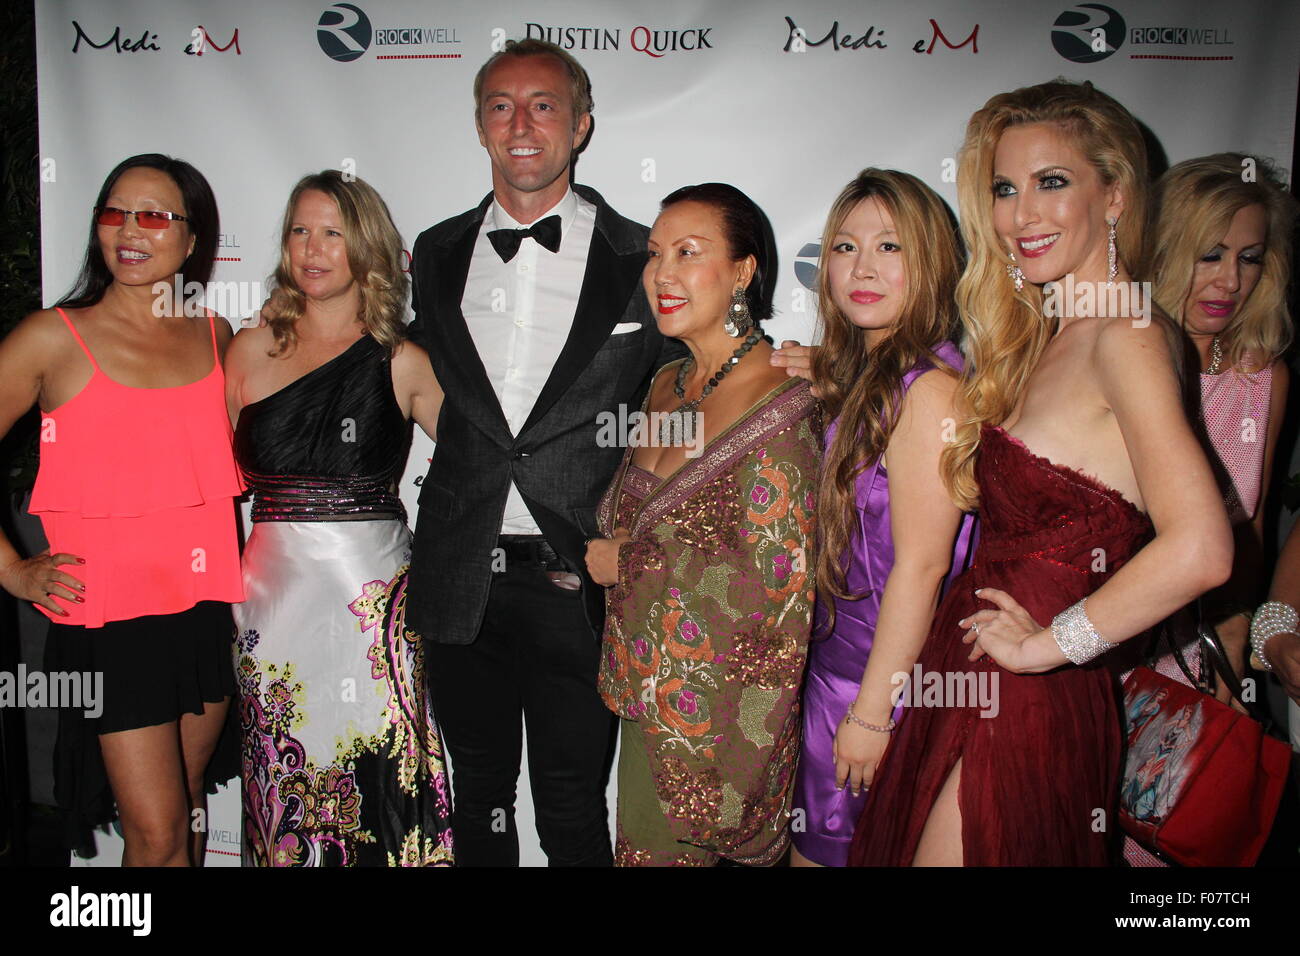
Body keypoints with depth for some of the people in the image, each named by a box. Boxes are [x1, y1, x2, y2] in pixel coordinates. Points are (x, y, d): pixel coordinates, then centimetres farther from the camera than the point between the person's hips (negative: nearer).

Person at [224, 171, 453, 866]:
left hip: (373, 595, -2)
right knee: (284, 786, 10)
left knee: (377, 779, 3)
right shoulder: (251, 350, 7)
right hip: (272, 593, 2)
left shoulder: (402, 363, 1)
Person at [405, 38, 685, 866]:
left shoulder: (641, 260, -4)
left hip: (578, 582, -3)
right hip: (461, 579, 4)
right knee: (479, 796, 20)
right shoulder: (439, 253, 8)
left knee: (573, 812, 11)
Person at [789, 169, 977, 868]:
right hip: (828, 663, 8)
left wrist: (872, 712, -16)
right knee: (808, 843, 21)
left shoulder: (929, 388, -21)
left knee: (831, 849, 11)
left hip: (883, 676, -8)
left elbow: (921, 566, -21)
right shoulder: (854, 374, 6)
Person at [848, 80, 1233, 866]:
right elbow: (974, 487, 12)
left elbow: (1199, 549, -27)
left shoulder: (1125, 333, -16)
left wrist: (1048, 642, -16)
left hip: (1028, 705, -8)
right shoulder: (1042, 336, 10)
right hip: (975, 683, 8)